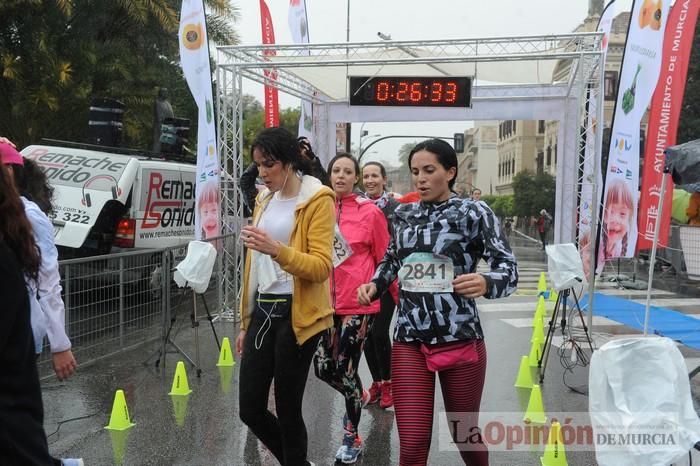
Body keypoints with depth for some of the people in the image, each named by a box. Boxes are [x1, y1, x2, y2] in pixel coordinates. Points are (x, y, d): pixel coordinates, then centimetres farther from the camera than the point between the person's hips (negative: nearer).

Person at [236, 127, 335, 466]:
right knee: (250, 410, 8)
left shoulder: (317, 199, -8)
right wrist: (246, 322, 18)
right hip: (263, 311, 7)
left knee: (287, 410, 1)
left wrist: (276, 250, -31)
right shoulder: (265, 199, 14)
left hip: (297, 315, -7)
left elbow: (321, 267, -16)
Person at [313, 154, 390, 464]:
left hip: (358, 302, -4)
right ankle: (359, 396, 42)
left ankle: (352, 438, 22)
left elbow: (385, 259, -2)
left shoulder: (370, 212, -7)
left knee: (346, 371, 0)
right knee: (323, 369, 8)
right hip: (327, 300, 4)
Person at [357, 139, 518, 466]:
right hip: (409, 340, 3)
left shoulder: (474, 213, -6)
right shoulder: (403, 214, 7)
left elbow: (509, 269, -10)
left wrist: (485, 284, -33)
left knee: (464, 433, 16)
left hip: (460, 339, -2)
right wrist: (374, 285, 3)